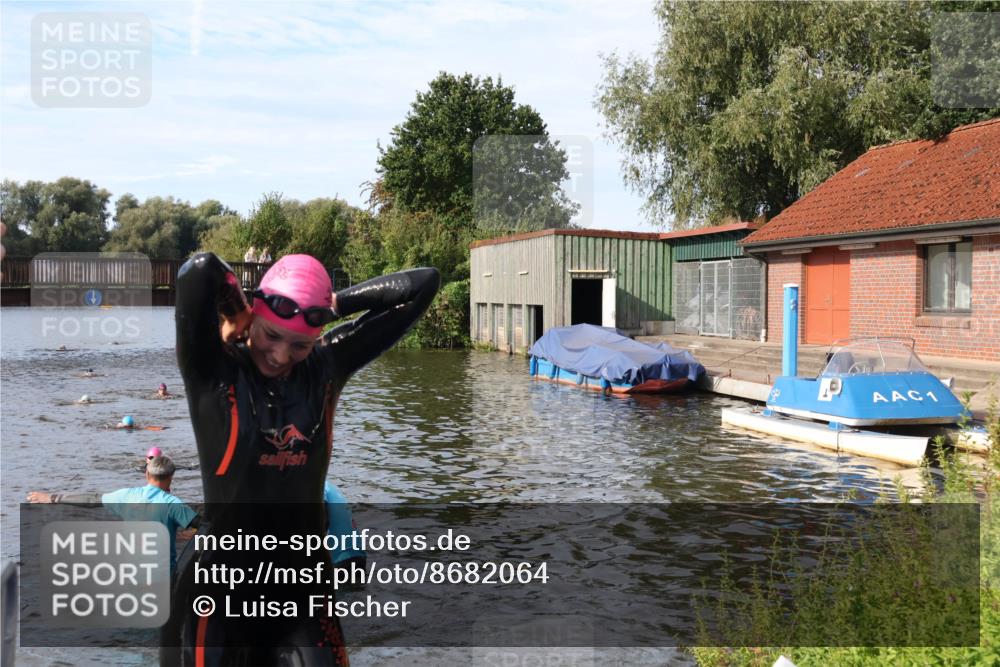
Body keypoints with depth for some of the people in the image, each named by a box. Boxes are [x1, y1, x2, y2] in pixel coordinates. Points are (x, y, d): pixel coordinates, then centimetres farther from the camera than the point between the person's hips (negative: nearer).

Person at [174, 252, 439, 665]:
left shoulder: (328, 365, -3)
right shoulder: (212, 370, -12)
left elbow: (424, 285, -2)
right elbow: (199, 270, -29)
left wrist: (333, 303, -5)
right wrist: (240, 314, -11)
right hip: (226, 581, -3)